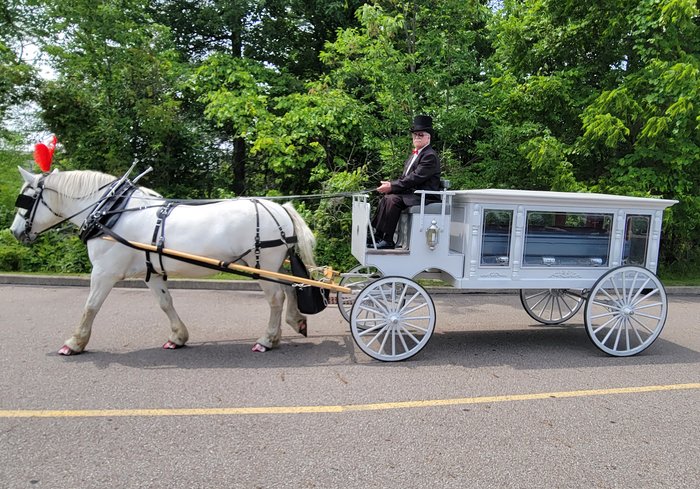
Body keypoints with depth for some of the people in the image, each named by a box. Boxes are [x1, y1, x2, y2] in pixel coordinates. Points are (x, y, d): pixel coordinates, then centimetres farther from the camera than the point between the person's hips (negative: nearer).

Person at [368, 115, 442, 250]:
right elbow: (405, 177, 19)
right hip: (412, 193, 9)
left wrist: (392, 186, -18)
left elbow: (414, 178, -20)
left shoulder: (430, 156, -11)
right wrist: (390, 184, -1)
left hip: (424, 197, -9)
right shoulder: (414, 154, 20)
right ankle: (378, 236, -7)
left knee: (392, 199, -27)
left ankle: (388, 241, -24)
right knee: (386, 197, -7)